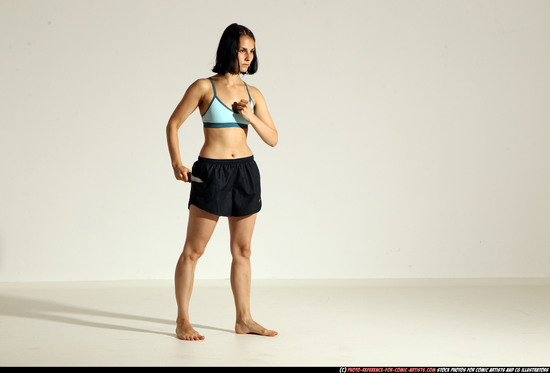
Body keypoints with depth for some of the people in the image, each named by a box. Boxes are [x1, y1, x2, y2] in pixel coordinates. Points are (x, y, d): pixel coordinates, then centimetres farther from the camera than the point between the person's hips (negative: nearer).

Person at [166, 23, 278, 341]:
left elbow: (273, 139, 6)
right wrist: (176, 163, -13)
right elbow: (173, 124, -1)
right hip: (211, 172, -5)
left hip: (246, 172, 5)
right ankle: (183, 321, 6)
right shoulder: (204, 87, -4)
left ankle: (244, 319, 19)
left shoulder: (253, 94, 8)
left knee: (242, 250, 10)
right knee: (194, 249, -2)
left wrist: (250, 116, -10)